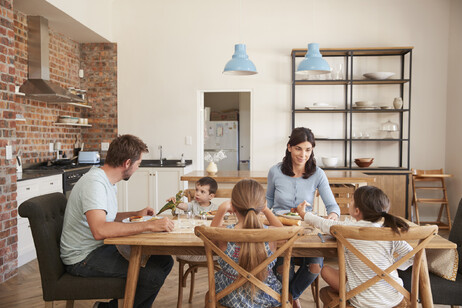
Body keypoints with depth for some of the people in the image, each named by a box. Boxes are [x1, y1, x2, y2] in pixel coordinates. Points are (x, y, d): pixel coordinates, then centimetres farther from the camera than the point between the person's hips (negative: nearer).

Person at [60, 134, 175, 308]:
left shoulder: (106, 180, 10)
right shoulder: (94, 183, -22)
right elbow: (100, 230, -37)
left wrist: (135, 214, 15)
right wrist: (149, 225, -35)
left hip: (102, 248, 10)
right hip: (84, 259, -10)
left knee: (164, 261, 3)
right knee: (153, 275, -23)